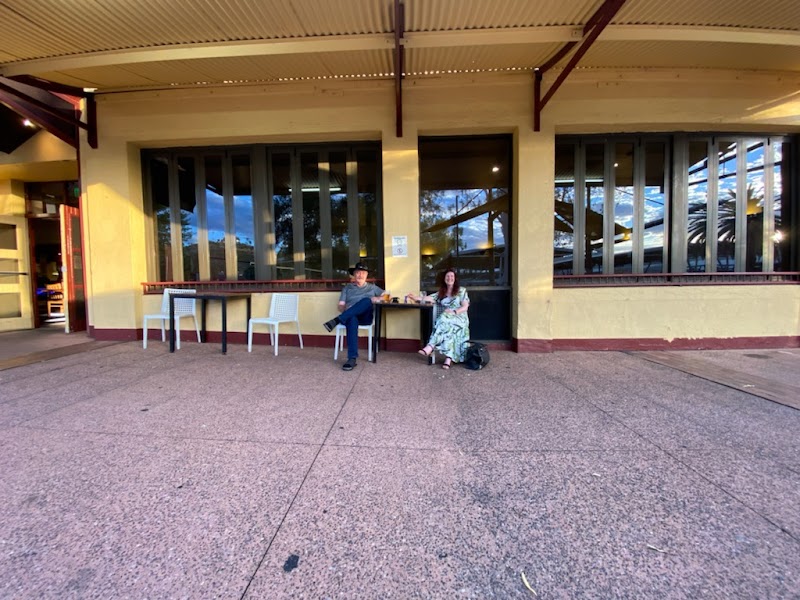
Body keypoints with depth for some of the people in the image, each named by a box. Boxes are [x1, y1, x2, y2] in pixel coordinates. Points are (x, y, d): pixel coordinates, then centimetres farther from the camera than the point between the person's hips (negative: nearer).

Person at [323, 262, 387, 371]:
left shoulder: (372, 287, 25)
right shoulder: (347, 288, 23)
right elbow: (340, 306, 14)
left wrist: (378, 299, -5)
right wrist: (345, 310, -9)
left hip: (365, 317, 0)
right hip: (350, 316, 0)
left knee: (367, 300, -34)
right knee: (352, 320, -41)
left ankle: (336, 320, -39)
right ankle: (352, 359, -46)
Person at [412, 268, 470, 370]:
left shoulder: (462, 290, 7)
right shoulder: (441, 292, 19)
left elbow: (465, 307, -2)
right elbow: (430, 298, 5)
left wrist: (454, 311, -19)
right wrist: (417, 298, -11)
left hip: (459, 318, -4)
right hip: (444, 318, 4)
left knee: (445, 319, -37)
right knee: (448, 329, -33)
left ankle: (429, 347, -45)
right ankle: (448, 360, -43)